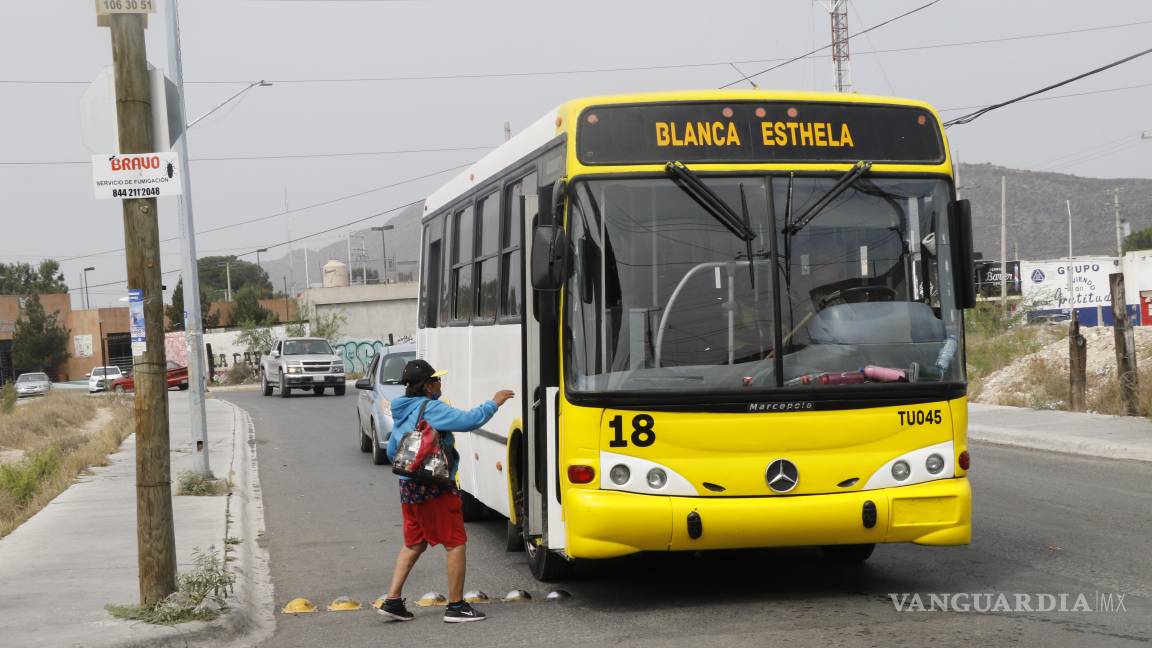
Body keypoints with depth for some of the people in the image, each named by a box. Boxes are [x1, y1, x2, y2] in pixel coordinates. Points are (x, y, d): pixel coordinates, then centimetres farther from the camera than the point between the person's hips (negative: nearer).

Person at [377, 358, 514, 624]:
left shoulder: (401, 412, 13)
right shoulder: (432, 409, -14)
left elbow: (391, 450, 21)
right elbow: (469, 421, -22)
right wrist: (493, 403, -10)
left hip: (409, 488, 9)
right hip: (435, 490, -9)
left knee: (413, 544, 18)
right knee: (456, 543, 0)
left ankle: (392, 600, 13)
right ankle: (456, 606, 2)